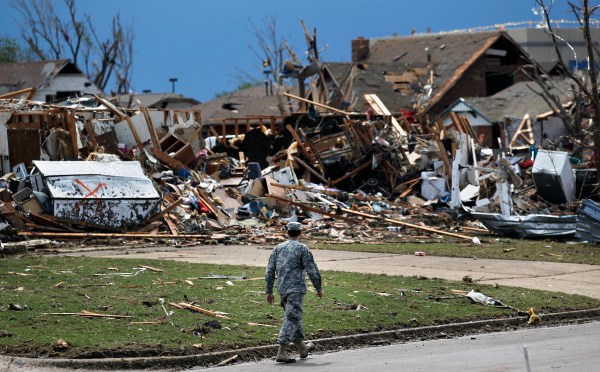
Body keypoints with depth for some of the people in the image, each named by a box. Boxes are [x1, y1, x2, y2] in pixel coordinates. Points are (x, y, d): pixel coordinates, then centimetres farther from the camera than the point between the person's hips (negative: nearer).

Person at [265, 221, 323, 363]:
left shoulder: (278, 248, 10)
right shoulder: (302, 248, -7)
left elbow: (270, 271, 10)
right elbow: (312, 270, -8)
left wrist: (269, 291, 16)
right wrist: (319, 288, 4)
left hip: (282, 289, 7)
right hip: (296, 289, -7)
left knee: (295, 318, 20)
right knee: (291, 320, -8)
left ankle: (302, 348, 34)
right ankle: (281, 353, -16)